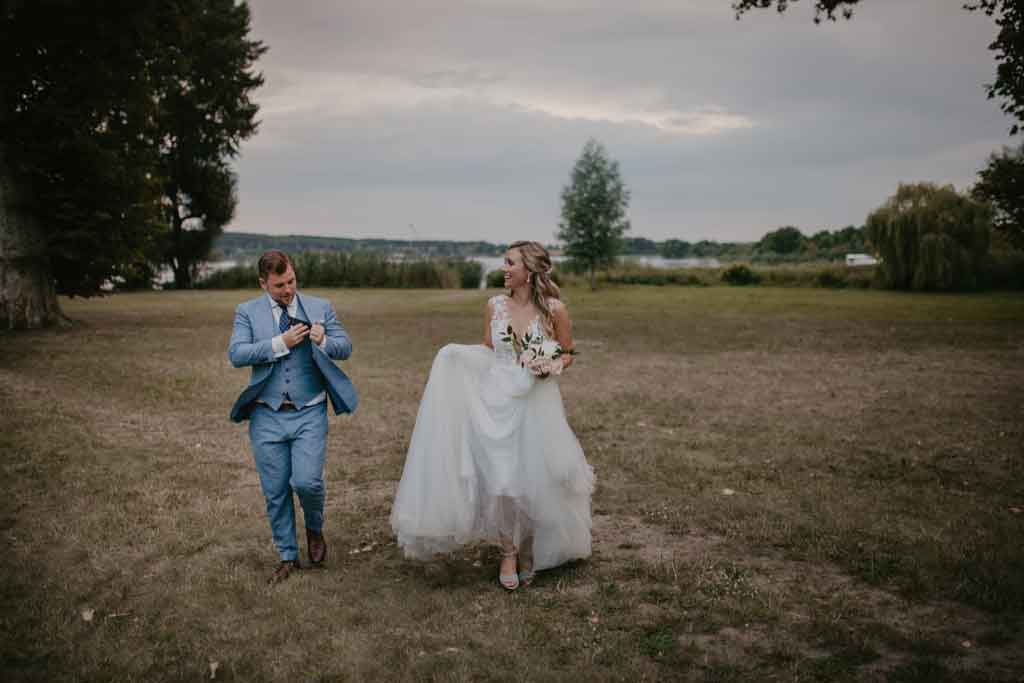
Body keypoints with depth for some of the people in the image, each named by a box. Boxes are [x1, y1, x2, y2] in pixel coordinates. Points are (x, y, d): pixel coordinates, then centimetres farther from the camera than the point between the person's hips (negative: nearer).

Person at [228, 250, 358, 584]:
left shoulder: (320, 307, 5)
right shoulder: (247, 312, 3)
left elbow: (345, 347, 4)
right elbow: (236, 354, -10)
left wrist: (323, 341, -17)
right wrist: (280, 343, -18)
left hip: (309, 414, -1)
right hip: (267, 416, 1)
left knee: (307, 482, -14)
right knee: (275, 492, 7)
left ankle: (314, 529, 19)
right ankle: (288, 557, 25)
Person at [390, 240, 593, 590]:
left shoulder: (554, 309, -7)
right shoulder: (495, 305, 2)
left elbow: (567, 355, 4)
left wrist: (554, 366, -16)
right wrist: (456, 358, -1)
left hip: (536, 404, -2)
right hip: (497, 404, 2)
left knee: (534, 481, 7)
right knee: (500, 480, -1)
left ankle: (529, 551, 32)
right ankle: (508, 552, 21)